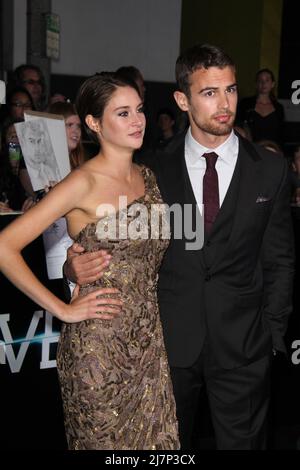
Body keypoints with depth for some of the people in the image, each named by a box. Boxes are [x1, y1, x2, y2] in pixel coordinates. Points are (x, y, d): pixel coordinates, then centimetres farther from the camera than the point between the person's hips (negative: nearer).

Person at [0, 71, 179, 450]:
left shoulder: (147, 176, 6)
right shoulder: (83, 183, -15)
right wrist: (62, 309, -14)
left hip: (148, 339, 6)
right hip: (98, 344, -6)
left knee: (152, 436, 15)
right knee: (104, 438, 12)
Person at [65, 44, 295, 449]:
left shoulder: (271, 169, -1)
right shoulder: (156, 172, -1)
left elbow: (279, 259, 2)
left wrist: (272, 331, -2)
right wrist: (78, 267, -20)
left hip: (243, 345, 0)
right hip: (172, 341, 1)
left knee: (242, 440, 15)